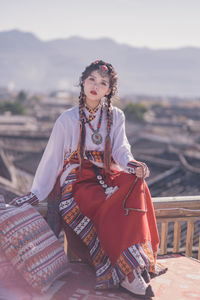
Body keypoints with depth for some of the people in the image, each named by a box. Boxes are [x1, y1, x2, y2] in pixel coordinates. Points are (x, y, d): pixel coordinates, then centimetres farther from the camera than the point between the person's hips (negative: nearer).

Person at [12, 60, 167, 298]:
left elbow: (120, 149, 2)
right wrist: (36, 193, 2)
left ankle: (139, 259, -29)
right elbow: (52, 157, 5)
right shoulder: (68, 119, 4)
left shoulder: (116, 117, 12)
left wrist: (130, 164, -22)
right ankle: (123, 272, -27)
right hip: (78, 179, -3)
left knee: (135, 183, -32)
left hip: (108, 176, 3)